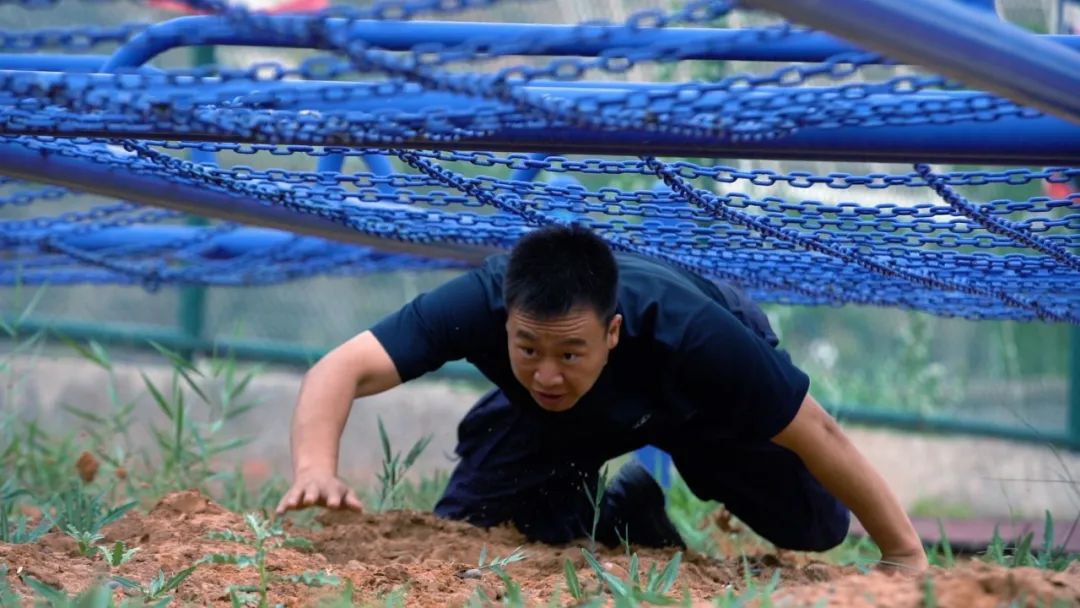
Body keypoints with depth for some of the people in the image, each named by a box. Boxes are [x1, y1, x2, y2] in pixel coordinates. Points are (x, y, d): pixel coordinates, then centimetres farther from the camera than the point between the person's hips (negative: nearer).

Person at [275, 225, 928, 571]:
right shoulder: (481, 302, -43)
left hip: (712, 405, -1)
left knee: (812, 527, -10)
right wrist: (316, 471, -69)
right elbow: (343, 369, -48)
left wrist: (905, 554, -26)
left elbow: (819, 436, -34)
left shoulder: (691, 334, -46)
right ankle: (627, 513, 17)